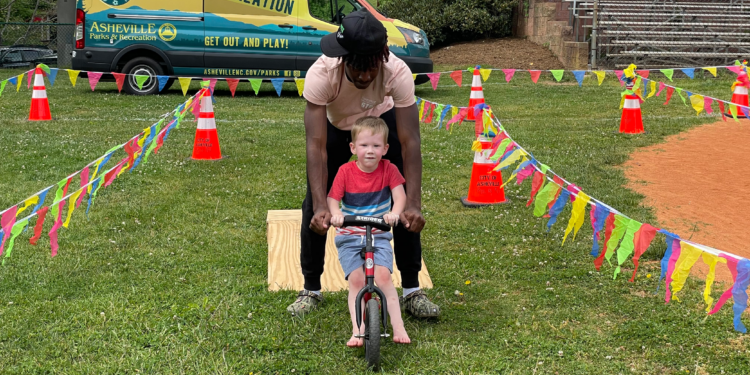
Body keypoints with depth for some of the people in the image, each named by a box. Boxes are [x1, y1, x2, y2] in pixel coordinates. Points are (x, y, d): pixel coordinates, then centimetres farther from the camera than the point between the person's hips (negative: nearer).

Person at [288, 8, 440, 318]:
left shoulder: (398, 72, -38)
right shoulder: (320, 74, -40)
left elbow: (409, 142, -37)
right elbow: (316, 145, -40)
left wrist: (413, 204, -45)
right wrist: (320, 206, -50)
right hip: (335, 126, 0)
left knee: (404, 204, -11)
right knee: (313, 206, -8)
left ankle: (412, 290, 3)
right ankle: (311, 290, 10)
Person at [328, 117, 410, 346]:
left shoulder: (388, 170, -3)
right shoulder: (345, 172, -5)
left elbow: (400, 195, -14)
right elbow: (333, 198, -9)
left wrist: (394, 213, -36)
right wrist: (336, 214, -33)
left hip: (379, 235, 0)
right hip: (349, 236, 0)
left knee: (383, 276, -19)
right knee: (356, 280, -15)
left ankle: (398, 327, -14)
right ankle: (358, 330, -13)